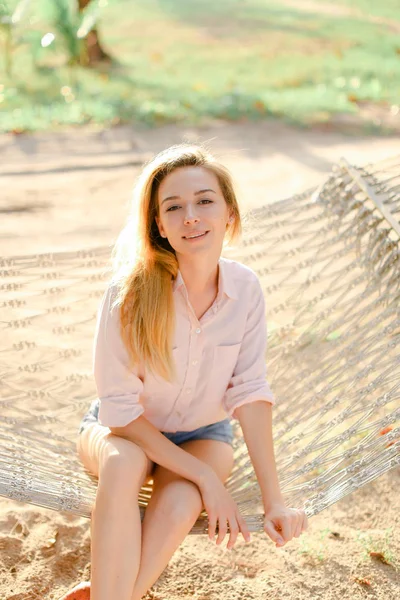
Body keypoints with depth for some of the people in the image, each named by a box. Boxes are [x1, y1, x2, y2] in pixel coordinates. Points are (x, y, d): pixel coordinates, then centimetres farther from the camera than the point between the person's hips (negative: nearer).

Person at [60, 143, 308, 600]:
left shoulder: (245, 289, -16)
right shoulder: (130, 292, -26)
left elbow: (250, 392, -15)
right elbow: (119, 408, -22)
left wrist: (274, 502, -21)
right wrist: (205, 477, -27)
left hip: (203, 434, 2)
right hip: (123, 429, -2)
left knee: (182, 501, -32)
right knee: (123, 464, -37)